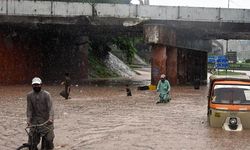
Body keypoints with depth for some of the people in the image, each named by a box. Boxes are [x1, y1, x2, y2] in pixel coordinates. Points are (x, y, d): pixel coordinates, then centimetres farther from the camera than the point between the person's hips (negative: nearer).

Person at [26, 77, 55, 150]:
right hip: (35, 120, 2)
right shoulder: (29, 95, -2)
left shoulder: (46, 94, -10)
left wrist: (50, 118, -30)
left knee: (48, 138, -3)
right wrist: (28, 119, -15)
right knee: (32, 140, 0)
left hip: (46, 120, -2)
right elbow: (29, 108, -2)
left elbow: (50, 107, -16)